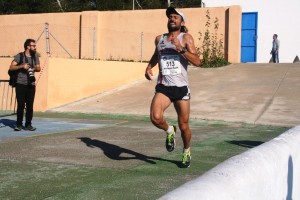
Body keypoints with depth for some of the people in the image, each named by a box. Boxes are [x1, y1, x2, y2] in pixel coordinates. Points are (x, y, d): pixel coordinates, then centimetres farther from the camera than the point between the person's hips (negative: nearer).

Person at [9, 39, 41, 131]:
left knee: (30, 105, 2)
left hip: (31, 84, 4)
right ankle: (19, 124, 6)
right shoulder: (19, 56, -3)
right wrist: (22, 66, -20)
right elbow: (11, 67, -7)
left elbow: (39, 68, 8)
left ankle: (28, 124, 9)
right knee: (21, 105, -3)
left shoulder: (35, 56, 10)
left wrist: (35, 68, -14)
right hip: (21, 84, -3)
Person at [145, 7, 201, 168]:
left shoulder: (186, 38, -2)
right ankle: (169, 131, 9)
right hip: (163, 88, 2)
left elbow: (197, 62, -14)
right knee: (155, 118, -25)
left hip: (181, 88, -2)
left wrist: (181, 49, -25)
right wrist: (149, 67, 15)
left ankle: (186, 151, 37)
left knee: (184, 126, 7)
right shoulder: (159, 39, 11)